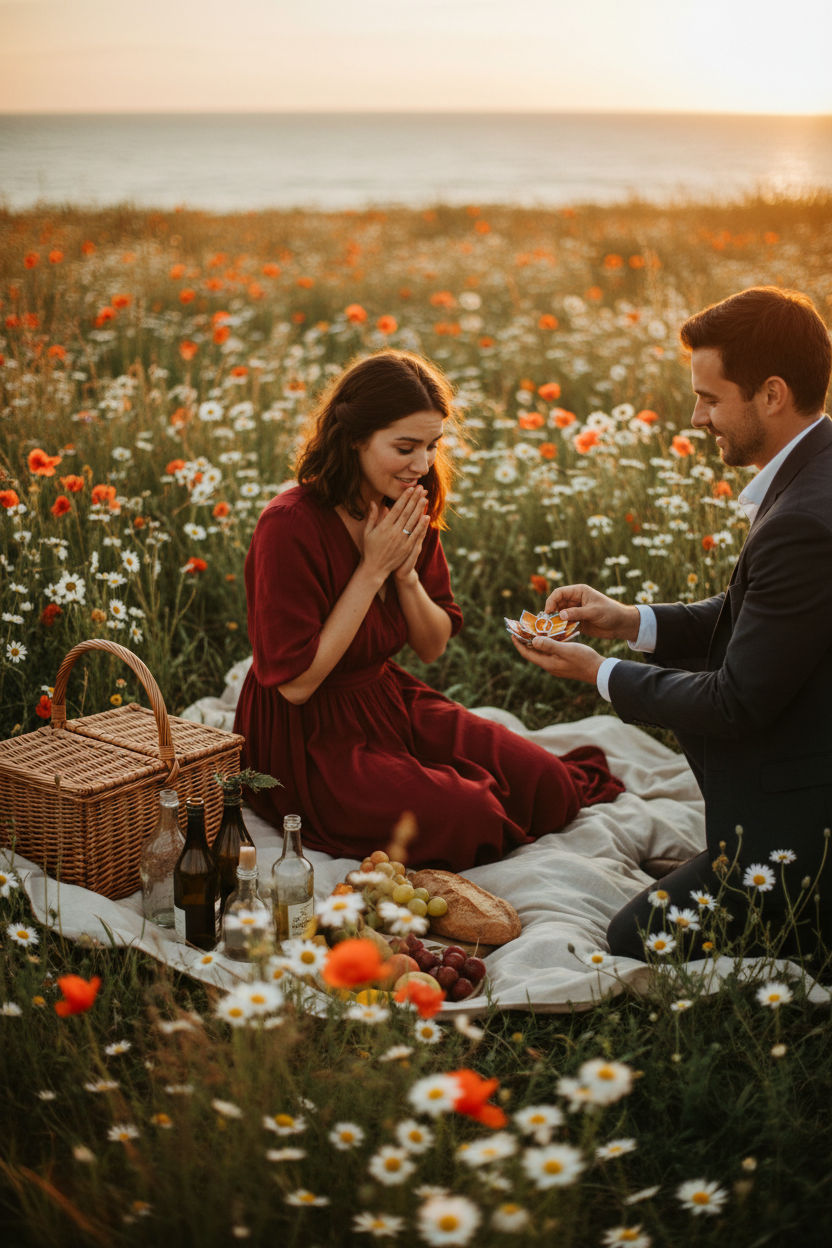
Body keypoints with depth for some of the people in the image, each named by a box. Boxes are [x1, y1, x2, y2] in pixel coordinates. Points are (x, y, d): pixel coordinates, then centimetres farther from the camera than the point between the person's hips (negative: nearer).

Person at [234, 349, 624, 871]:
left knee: (548, 791, -8)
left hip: (392, 701, 7)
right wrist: (374, 570, -23)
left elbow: (434, 647, 7)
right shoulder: (290, 526, -24)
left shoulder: (410, 514, 0)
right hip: (309, 739, -7)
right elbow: (295, 682, -23)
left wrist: (407, 572, -14)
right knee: (467, 818, -25)